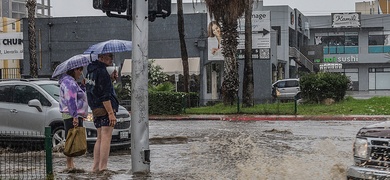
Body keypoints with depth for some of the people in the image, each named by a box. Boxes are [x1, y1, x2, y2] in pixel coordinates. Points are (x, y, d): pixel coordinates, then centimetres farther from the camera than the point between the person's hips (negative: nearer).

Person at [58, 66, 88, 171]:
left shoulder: (72, 82, 21)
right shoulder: (69, 82, -13)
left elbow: (78, 96, 26)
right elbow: (71, 101, -21)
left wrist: (83, 86, 14)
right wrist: (75, 116, -25)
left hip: (75, 116, 11)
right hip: (72, 116, -11)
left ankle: (70, 164, 14)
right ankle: (70, 165, -10)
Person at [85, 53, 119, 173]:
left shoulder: (91, 70, 15)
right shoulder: (102, 72, -15)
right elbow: (104, 96, -20)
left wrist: (110, 79, 10)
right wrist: (111, 113, -21)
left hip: (95, 109, 10)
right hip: (105, 109, -10)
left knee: (100, 139, 14)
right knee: (106, 138, -8)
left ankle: (96, 167, 14)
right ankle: (103, 168, -10)